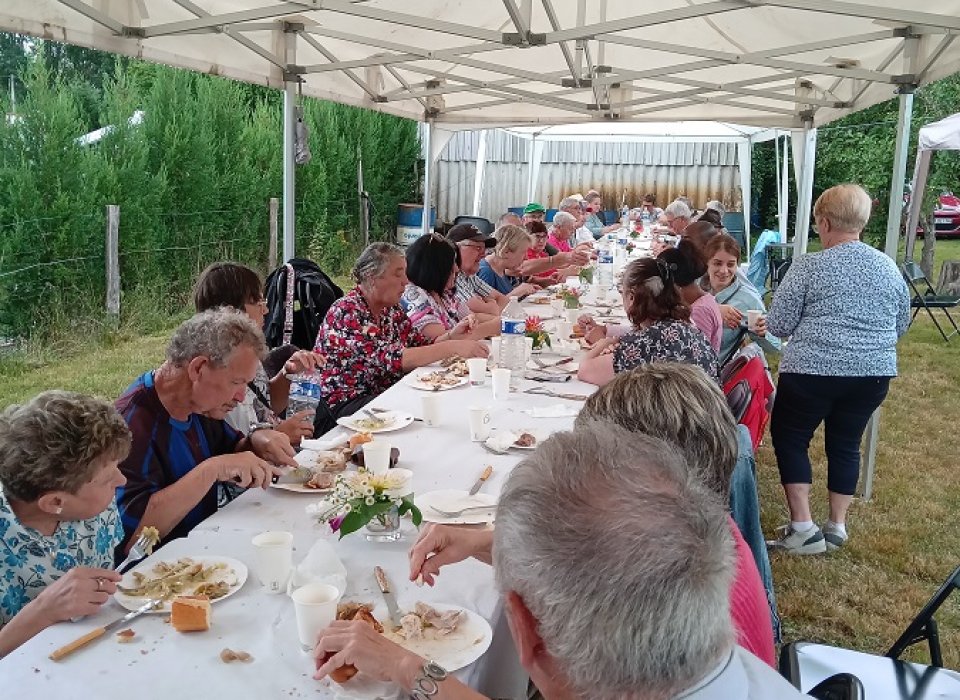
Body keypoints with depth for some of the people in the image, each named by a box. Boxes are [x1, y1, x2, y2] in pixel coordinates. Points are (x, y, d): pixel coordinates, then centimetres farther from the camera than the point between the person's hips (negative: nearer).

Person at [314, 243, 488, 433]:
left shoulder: (391, 309, 7)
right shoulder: (346, 312, -18)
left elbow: (420, 346, 6)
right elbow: (390, 360, -28)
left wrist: (452, 335, -13)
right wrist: (453, 347, -29)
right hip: (347, 405, -7)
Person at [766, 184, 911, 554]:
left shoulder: (808, 266, -9)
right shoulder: (889, 268, 6)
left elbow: (778, 325, -7)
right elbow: (901, 326, 16)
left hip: (813, 372, -5)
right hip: (873, 374, 5)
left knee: (789, 437, 11)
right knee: (845, 444, 18)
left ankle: (802, 527, 7)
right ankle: (837, 527, 24)